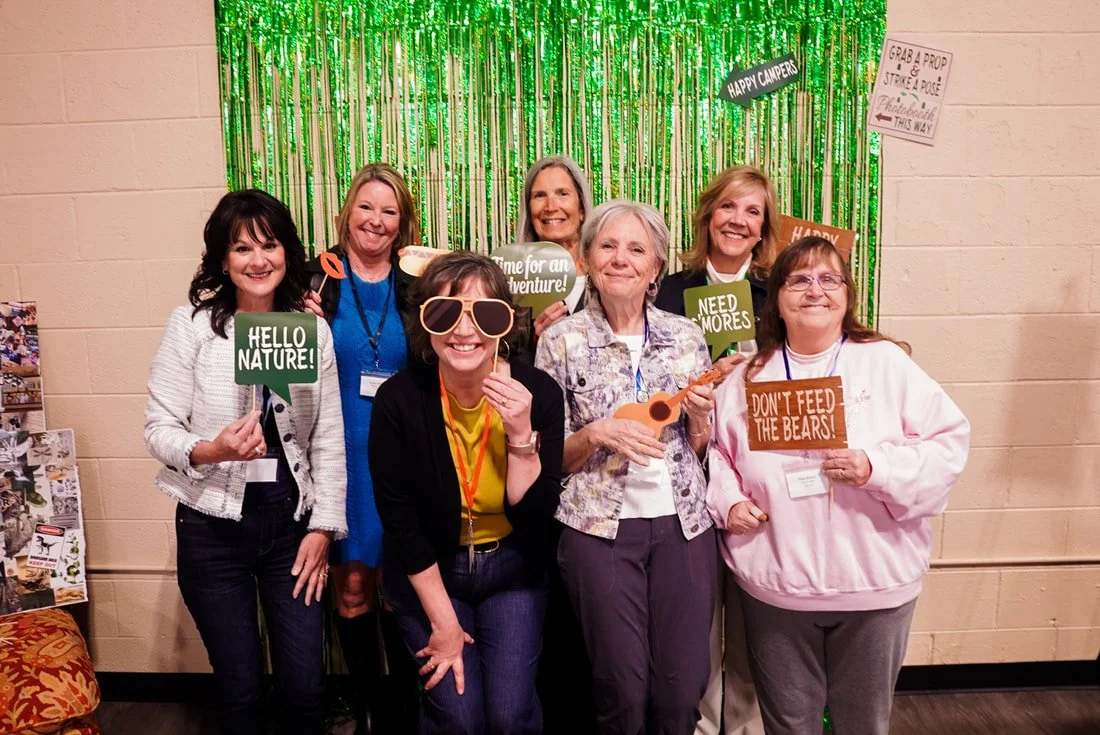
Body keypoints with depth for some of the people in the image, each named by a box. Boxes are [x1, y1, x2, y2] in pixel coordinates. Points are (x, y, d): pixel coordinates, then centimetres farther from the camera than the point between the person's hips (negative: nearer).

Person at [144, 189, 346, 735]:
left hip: (292, 521, 2)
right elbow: (158, 428, -6)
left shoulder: (313, 330, 0)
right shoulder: (191, 324, -7)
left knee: (304, 688, 6)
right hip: (213, 527, -1)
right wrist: (210, 451, -25)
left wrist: (323, 526, -1)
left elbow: (329, 439, 2)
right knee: (240, 689, 9)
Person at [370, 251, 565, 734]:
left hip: (511, 568, 1)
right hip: (426, 572, -1)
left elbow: (534, 516, -15)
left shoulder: (539, 392, -18)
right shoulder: (399, 399, -22)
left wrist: (521, 435, -31)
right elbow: (398, 519, -14)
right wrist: (444, 622, -9)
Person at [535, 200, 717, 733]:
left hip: (683, 523, 3)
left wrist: (699, 416, -9)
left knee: (683, 688, 8)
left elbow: (700, 446, 12)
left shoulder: (686, 335, 4)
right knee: (622, 688, 4)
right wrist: (597, 435, -18)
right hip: (600, 529, -2)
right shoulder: (561, 341, -3)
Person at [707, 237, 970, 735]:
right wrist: (728, 502, -4)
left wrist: (876, 469, -20)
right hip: (775, 587, 1)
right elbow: (715, 451, 13)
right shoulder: (749, 377, 4)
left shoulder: (886, 363, -2)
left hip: (874, 585, -1)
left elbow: (949, 441, -6)